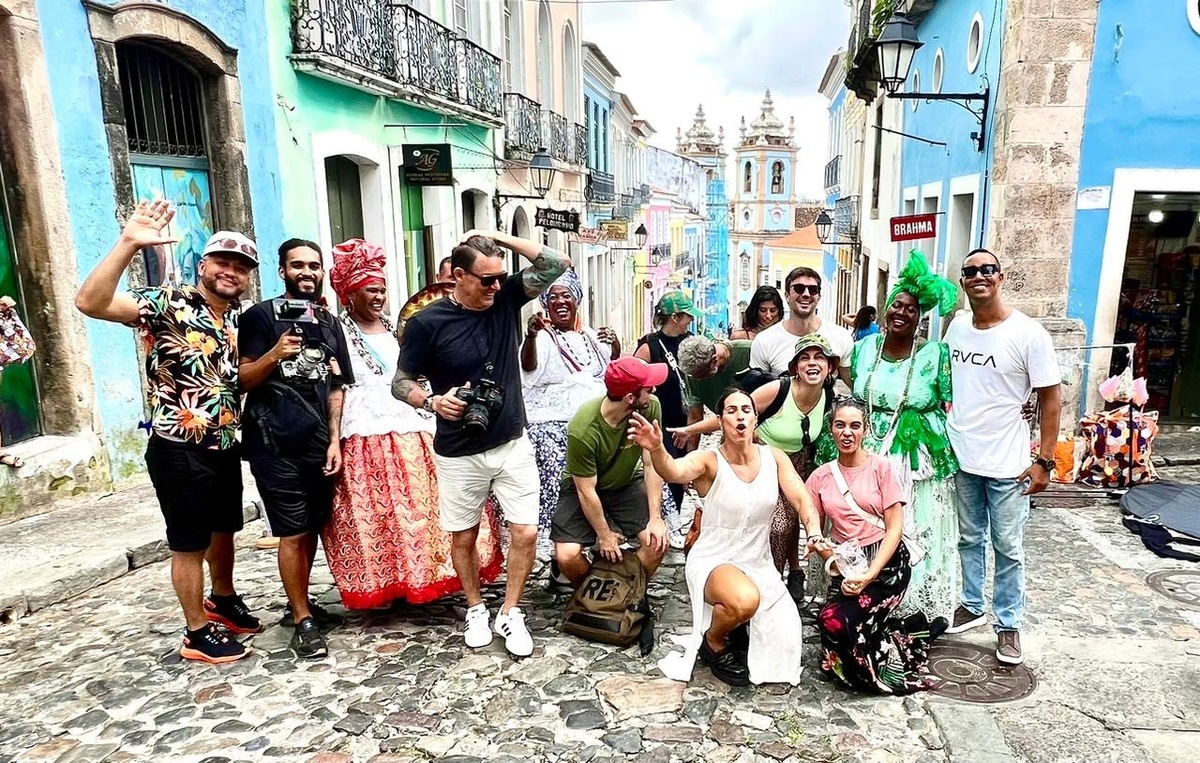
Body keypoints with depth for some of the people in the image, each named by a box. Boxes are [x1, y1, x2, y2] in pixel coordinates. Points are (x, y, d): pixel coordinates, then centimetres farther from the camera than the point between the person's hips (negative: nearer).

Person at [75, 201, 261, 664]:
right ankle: (198, 634, 22)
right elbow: (90, 303, -30)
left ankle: (222, 601, 45)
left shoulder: (241, 318, 8)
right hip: (179, 452, -7)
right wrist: (128, 244, -38)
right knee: (190, 545, 7)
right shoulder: (168, 304, -14)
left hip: (225, 448, 7)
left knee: (224, 530, 23)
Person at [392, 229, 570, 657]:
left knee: (526, 533, 0)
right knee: (464, 537, 13)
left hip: (513, 445, 2)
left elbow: (557, 265, -6)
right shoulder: (427, 323, -12)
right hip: (458, 454, -2)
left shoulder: (506, 298, -2)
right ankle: (476, 610, 36)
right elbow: (400, 383, -4)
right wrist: (432, 401, -24)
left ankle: (510, 614, 21)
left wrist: (499, 238, -11)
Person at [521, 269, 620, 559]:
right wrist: (531, 336, -41)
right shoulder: (542, 337, -2)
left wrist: (616, 346, -6)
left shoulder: (591, 336, 16)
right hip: (552, 423, -5)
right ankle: (548, 537, -9)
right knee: (556, 477, -20)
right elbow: (529, 367, -21)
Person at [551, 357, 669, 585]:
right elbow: (586, 490, -21)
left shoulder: (650, 407, -22)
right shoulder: (583, 431, -33)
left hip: (627, 484, 3)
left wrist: (655, 518, -19)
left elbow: (652, 465, -15)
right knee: (567, 555, -21)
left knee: (657, 541, -17)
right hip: (583, 488, -3)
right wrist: (604, 536, -11)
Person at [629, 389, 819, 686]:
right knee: (745, 601, -36)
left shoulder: (774, 458, -3)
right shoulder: (709, 460, -17)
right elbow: (674, 471, -38)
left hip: (759, 564, 5)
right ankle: (713, 643, 0)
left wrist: (815, 532, -33)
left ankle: (735, 628, 26)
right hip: (713, 562, -5)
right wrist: (656, 448, -61)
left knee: (783, 640, -8)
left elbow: (801, 499, -11)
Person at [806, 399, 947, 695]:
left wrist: (870, 574, -18)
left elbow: (895, 527, -8)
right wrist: (820, 545, -12)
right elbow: (814, 530, 12)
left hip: (886, 561, -4)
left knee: (836, 620, -25)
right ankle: (914, 630, 7)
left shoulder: (881, 467, -4)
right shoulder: (820, 476, 6)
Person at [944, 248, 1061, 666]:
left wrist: (1045, 461, -10)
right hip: (960, 456, 4)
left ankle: (1008, 625, 22)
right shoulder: (957, 326, 2)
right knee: (969, 538, 17)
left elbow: (1050, 398, -8)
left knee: (1008, 547, 7)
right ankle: (972, 605, 34)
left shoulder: (1027, 333, -11)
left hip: (1007, 462, -4)